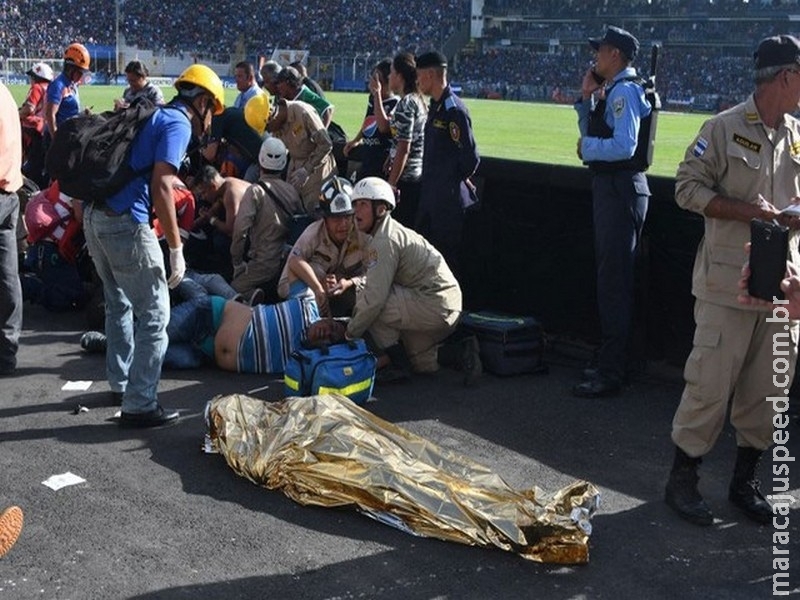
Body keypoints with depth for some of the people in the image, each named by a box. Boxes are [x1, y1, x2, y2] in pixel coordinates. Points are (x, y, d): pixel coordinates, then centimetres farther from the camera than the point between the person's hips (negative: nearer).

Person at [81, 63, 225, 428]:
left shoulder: (152, 117, 21)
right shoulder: (178, 124, -6)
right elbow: (161, 186, -18)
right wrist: (176, 248, -17)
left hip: (94, 215, 9)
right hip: (125, 222, -9)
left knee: (120, 305, 24)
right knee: (154, 315, -2)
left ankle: (120, 383, 37)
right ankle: (139, 406, 0)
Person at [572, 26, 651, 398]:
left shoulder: (624, 91, -14)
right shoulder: (612, 91, 15)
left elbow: (624, 145, -25)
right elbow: (591, 133, 23)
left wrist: (587, 148, -11)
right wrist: (585, 97, 13)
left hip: (620, 188, -11)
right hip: (608, 186, 11)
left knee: (613, 280, -7)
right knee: (609, 276, 16)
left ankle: (610, 375, -1)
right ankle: (609, 364, 28)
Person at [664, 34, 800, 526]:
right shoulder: (725, 129, -6)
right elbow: (688, 188, -7)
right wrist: (745, 211, -18)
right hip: (728, 283, -6)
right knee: (711, 383, -2)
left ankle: (745, 481, 26)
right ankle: (683, 479, 13)